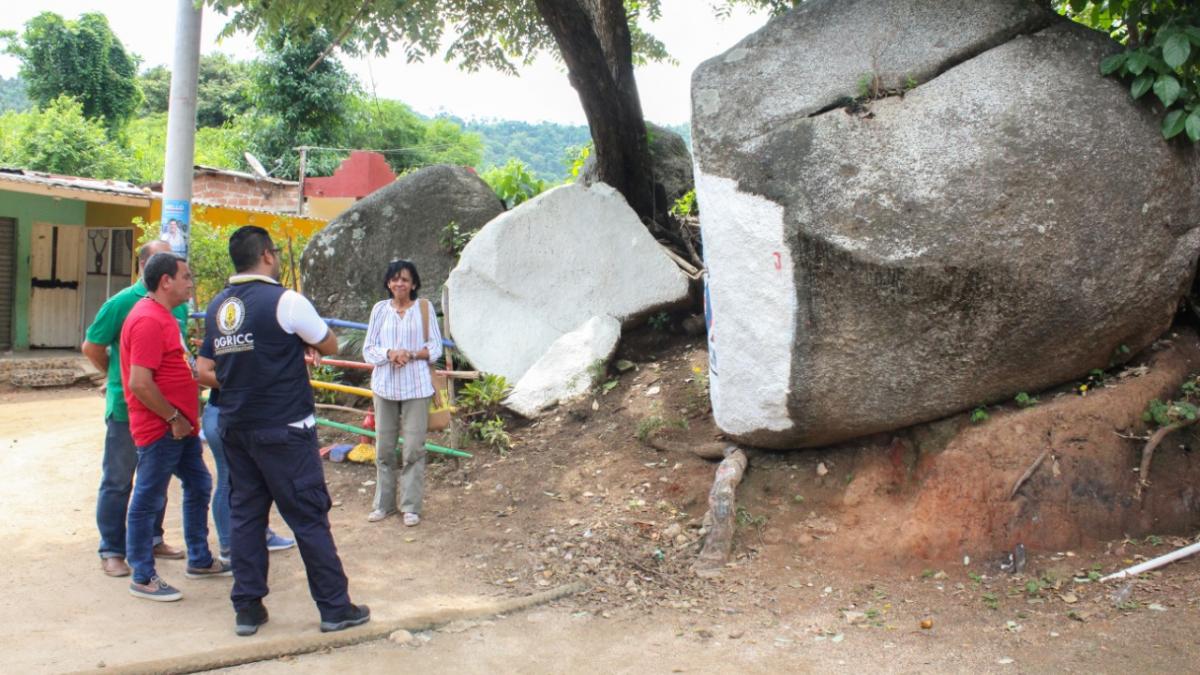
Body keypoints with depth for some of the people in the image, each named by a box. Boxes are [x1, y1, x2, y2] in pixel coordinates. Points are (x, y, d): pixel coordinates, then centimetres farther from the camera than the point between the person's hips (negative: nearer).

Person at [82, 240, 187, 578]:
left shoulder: (178, 306, 3)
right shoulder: (122, 303, -12)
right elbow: (91, 347, -3)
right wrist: (119, 378, 5)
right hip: (127, 407, -5)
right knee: (118, 481, 5)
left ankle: (152, 539, 30)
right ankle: (111, 550, 15)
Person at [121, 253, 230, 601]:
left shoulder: (162, 316, 13)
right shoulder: (148, 321, -20)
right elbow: (140, 383, -26)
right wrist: (174, 418, -18)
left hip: (180, 425, 11)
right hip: (159, 428, -11)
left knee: (199, 486, 18)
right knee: (148, 501, 2)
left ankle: (200, 560, 31)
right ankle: (142, 578, 13)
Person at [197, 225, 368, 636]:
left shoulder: (217, 307, 6)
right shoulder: (285, 301, -14)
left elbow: (203, 371, 9)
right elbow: (329, 346, -3)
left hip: (235, 429, 6)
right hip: (284, 430, -6)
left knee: (245, 514, 13)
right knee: (309, 517, 2)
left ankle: (247, 609, 18)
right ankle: (335, 607, 11)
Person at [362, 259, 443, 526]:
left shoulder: (424, 308, 1)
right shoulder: (380, 309, 5)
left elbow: (435, 346, 2)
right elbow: (368, 349, 4)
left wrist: (412, 354, -15)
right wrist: (390, 353, -15)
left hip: (416, 386, -2)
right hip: (385, 385, 2)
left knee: (414, 448, 0)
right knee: (384, 447, 7)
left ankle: (411, 507, 10)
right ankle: (384, 503, 20)